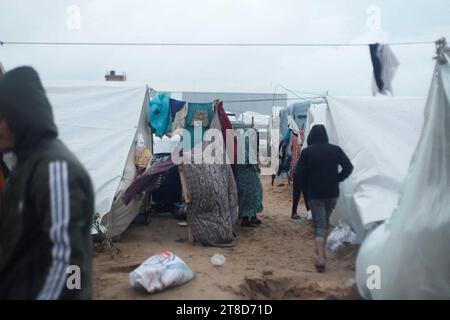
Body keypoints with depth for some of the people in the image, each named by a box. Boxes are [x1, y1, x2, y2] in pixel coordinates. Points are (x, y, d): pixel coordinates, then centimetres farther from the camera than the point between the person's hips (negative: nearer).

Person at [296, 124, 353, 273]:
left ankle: (321, 259, -11)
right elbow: (349, 167, -1)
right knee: (325, 220, 22)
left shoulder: (307, 152, -6)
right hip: (332, 193, 3)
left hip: (314, 194, -3)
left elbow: (299, 173, -9)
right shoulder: (335, 149, 1)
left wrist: (307, 188, 5)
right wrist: (337, 179, 5)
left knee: (319, 224, 0)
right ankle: (321, 250, 32)